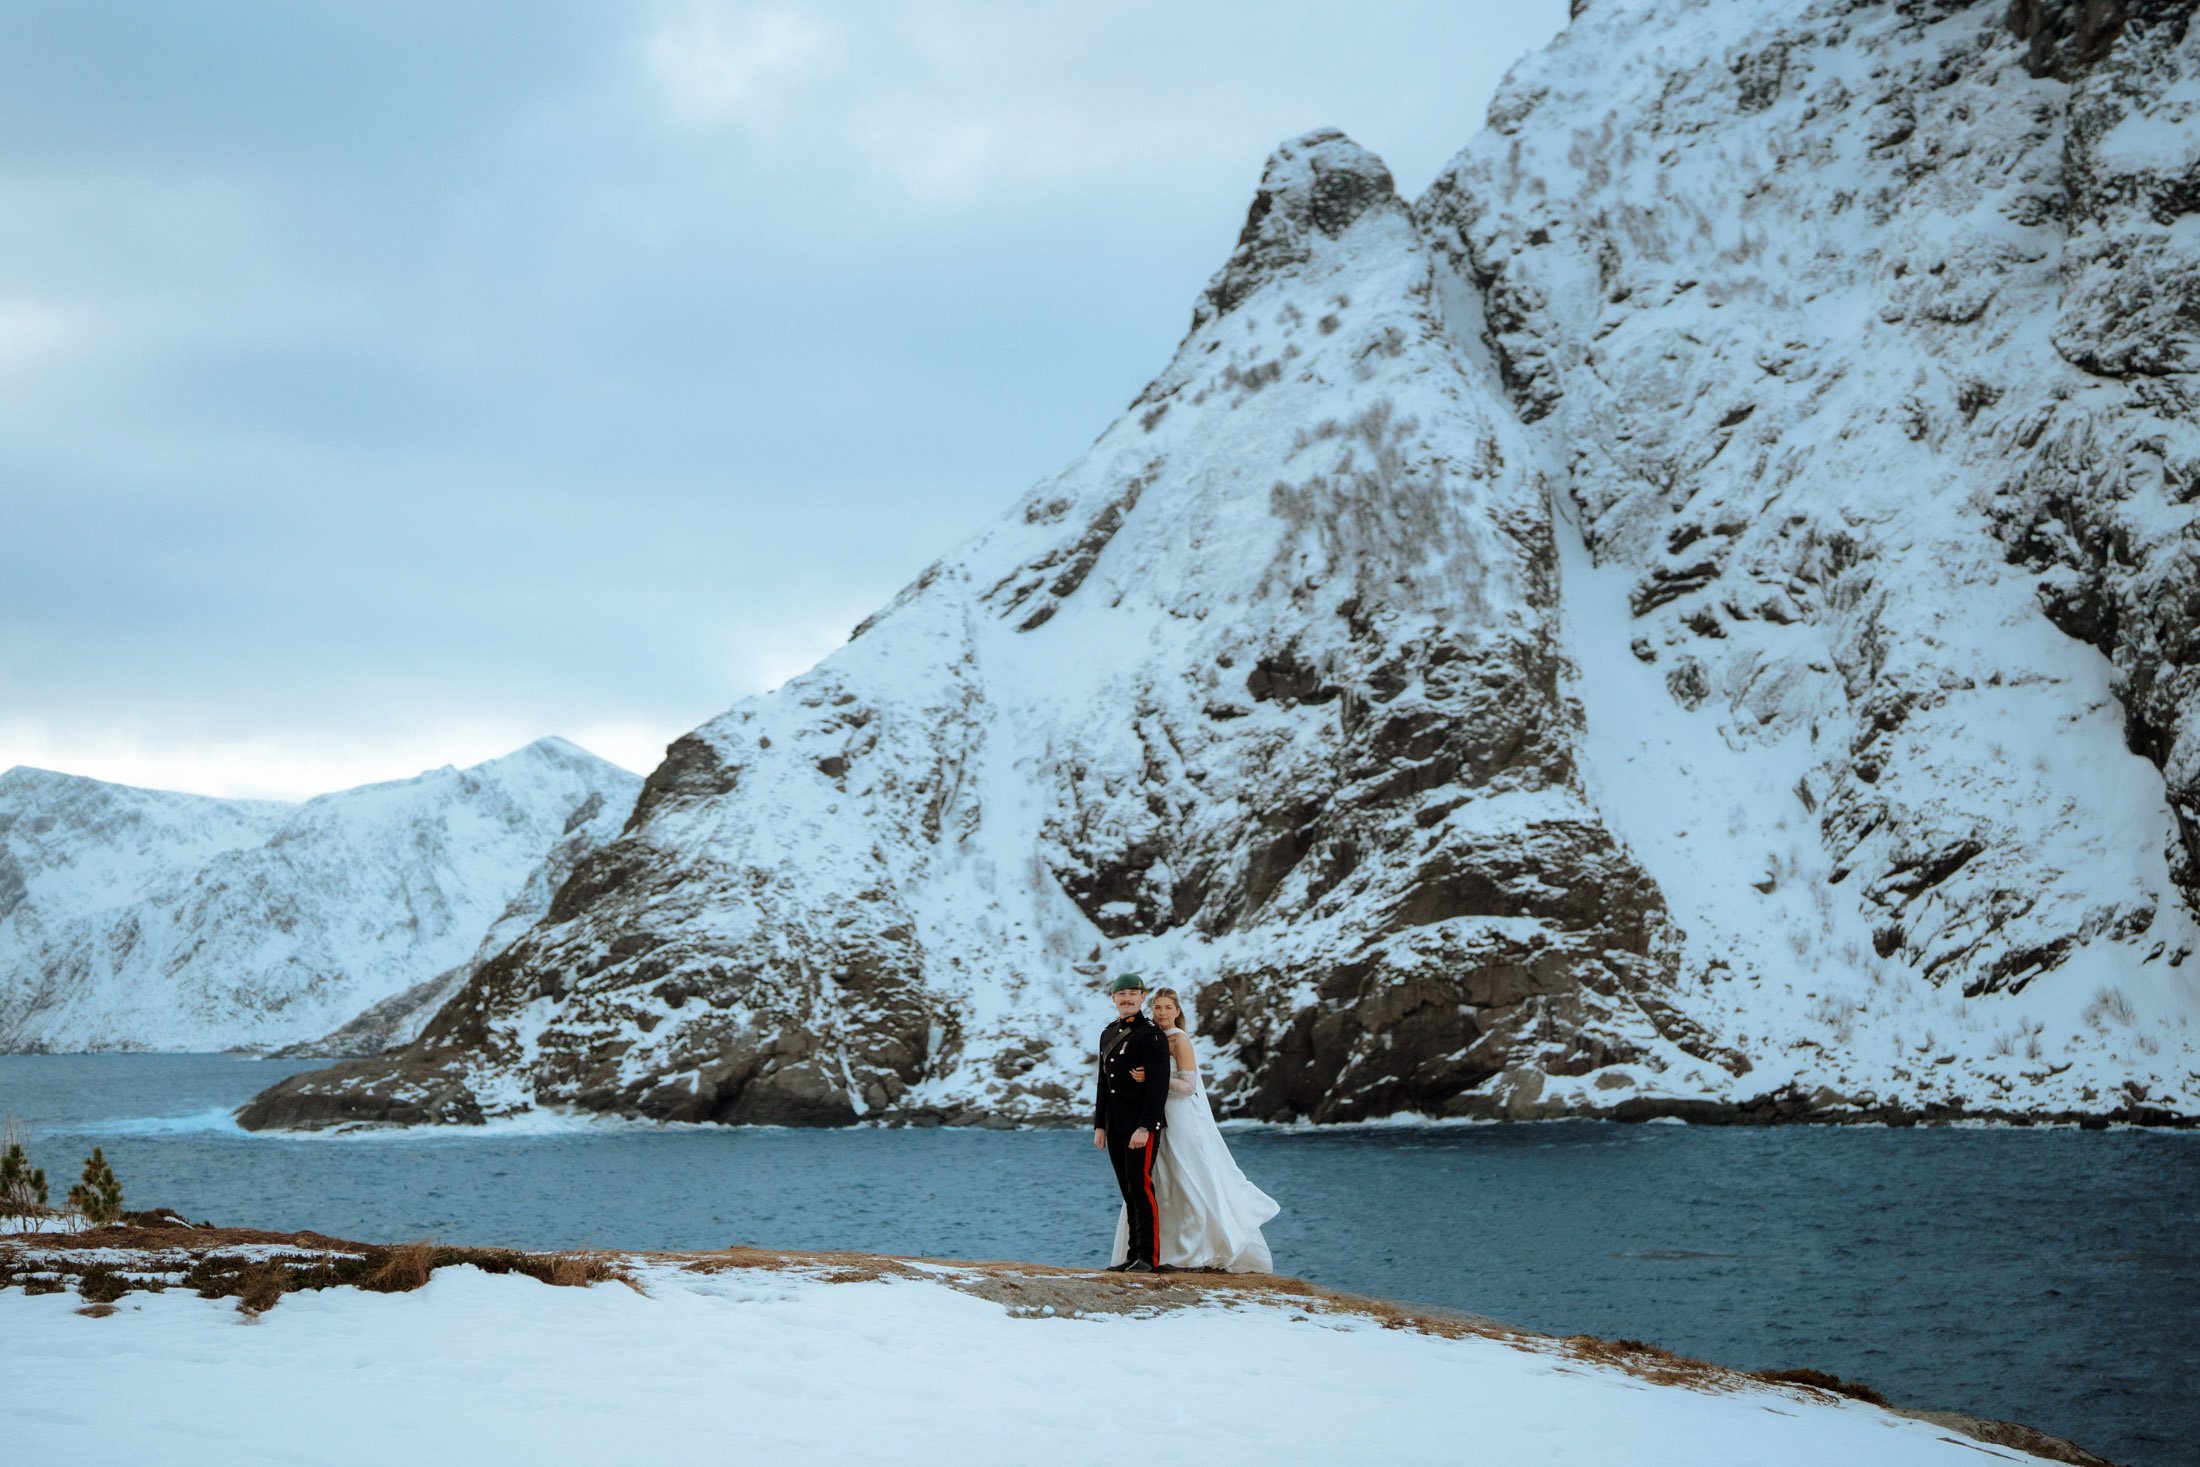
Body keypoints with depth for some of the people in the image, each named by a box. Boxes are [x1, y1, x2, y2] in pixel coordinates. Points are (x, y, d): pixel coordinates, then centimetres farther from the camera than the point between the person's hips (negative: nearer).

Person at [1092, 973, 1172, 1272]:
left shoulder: (1151, 1035, -8)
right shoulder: (1108, 1034, 16)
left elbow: (1159, 1085, -14)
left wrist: (1145, 1127, -20)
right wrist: (1099, 1126, 14)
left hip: (1143, 1124, -8)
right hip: (1116, 1127, 8)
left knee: (1140, 1186, -11)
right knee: (1128, 1192, 9)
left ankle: (1149, 1256, -8)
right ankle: (1133, 1255, 11)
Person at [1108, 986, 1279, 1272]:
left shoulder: (1180, 1039, -10)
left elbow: (1188, 1086, -15)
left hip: (1183, 1122, -9)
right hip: (1162, 1121, 9)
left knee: (1188, 1187, -6)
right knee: (1160, 1187, 5)